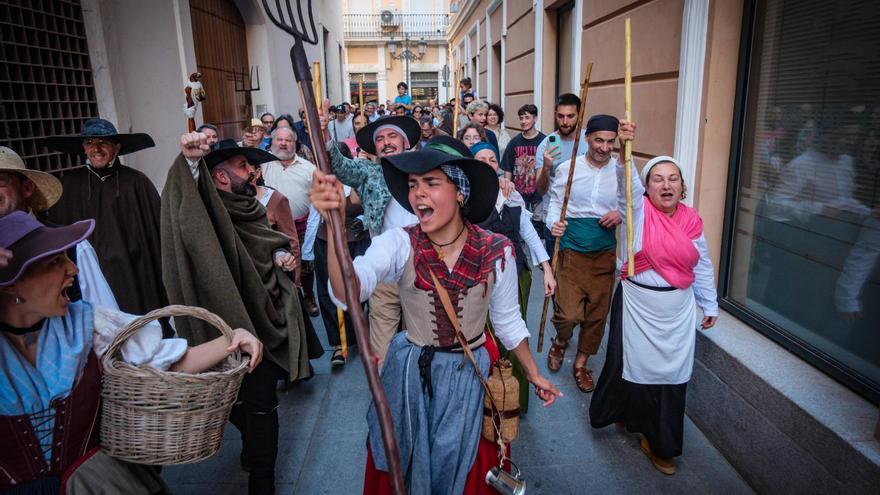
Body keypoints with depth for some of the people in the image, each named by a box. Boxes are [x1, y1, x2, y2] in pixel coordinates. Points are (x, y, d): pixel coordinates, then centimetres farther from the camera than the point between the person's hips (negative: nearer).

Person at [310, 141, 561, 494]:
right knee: (403, 464, 20)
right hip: (409, 371, 1)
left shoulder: (496, 251, -13)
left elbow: (507, 320, 2)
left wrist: (534, 375, 9)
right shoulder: (399, 243, -16)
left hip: (468, 375, 0)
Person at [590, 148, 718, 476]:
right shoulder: (639, 210, -7)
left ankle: (660, 443, 25)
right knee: (635, 364, 7)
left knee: (672, 372, 8)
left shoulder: (691, 220, 3)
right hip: (638, 304, -3)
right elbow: (627, 183, -28)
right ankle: (625, 415, 37)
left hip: (678, 309, 3)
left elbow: (702, 266, 12)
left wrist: (710, 305, 16)